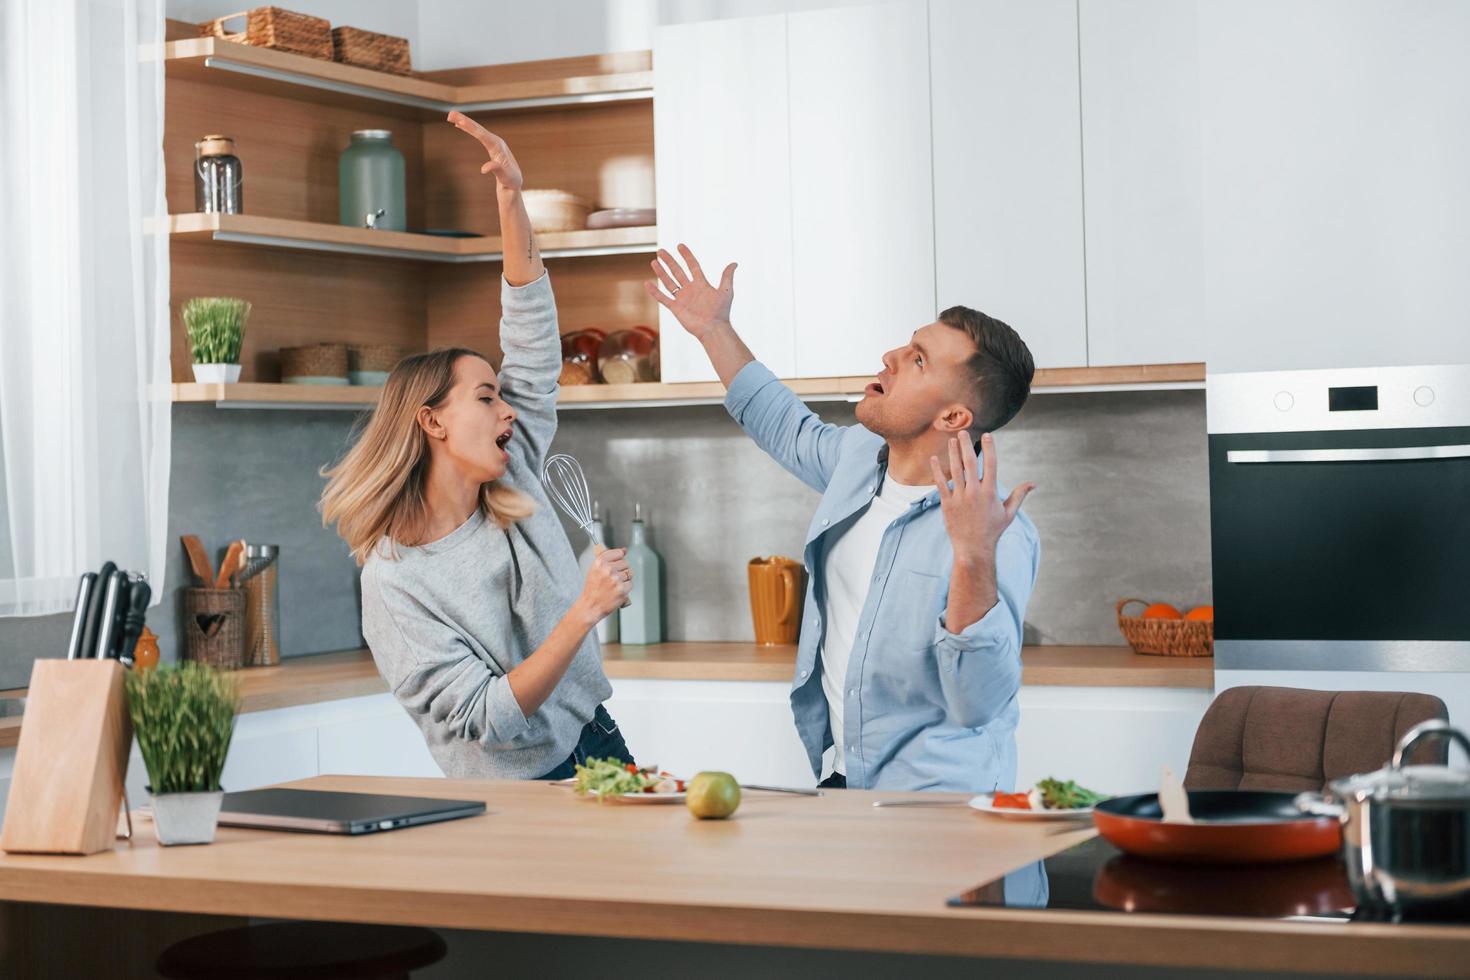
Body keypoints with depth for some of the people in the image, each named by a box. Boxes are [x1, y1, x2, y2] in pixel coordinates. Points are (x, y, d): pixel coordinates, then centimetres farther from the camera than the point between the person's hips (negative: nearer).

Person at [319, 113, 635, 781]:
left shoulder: (514, 487, 1)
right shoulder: (395, 581, -16)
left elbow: (531, 340, 1)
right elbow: (488, 718, -22)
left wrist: (512, 199, -6)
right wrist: (585, 611, -26)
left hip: (600, 749, 6)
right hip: (519, 796, -6)